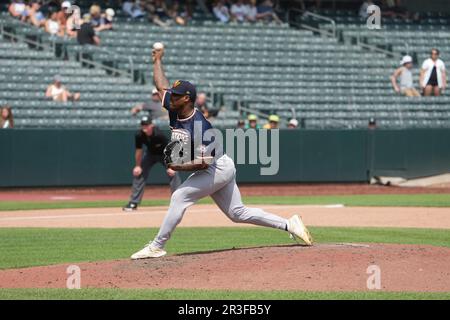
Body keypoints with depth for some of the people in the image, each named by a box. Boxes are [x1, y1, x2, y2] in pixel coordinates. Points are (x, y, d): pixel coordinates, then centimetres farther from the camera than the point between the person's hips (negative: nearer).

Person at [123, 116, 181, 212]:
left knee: (173, 173, -19)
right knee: (138, 173, -4)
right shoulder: (139, 135, -26)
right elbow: (139, 150, -9)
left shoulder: (159, 135, -36)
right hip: (150, 154, 4)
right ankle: (133, 203, 3)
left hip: (164, 154, -3)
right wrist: (137, 166, -5)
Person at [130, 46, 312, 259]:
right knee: (238, 213, 11)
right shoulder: (175, 111, -2)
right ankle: (288, 225, 13)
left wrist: (179, 167, -27)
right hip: (220, 170, 9)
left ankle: (156, 247, -13)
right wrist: (157, 60, 20)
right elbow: (161, 85, 11)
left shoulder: (199, 126, -26)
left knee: (180, 196, -15)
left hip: (219, 169, -9)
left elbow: (203, 163, -28)